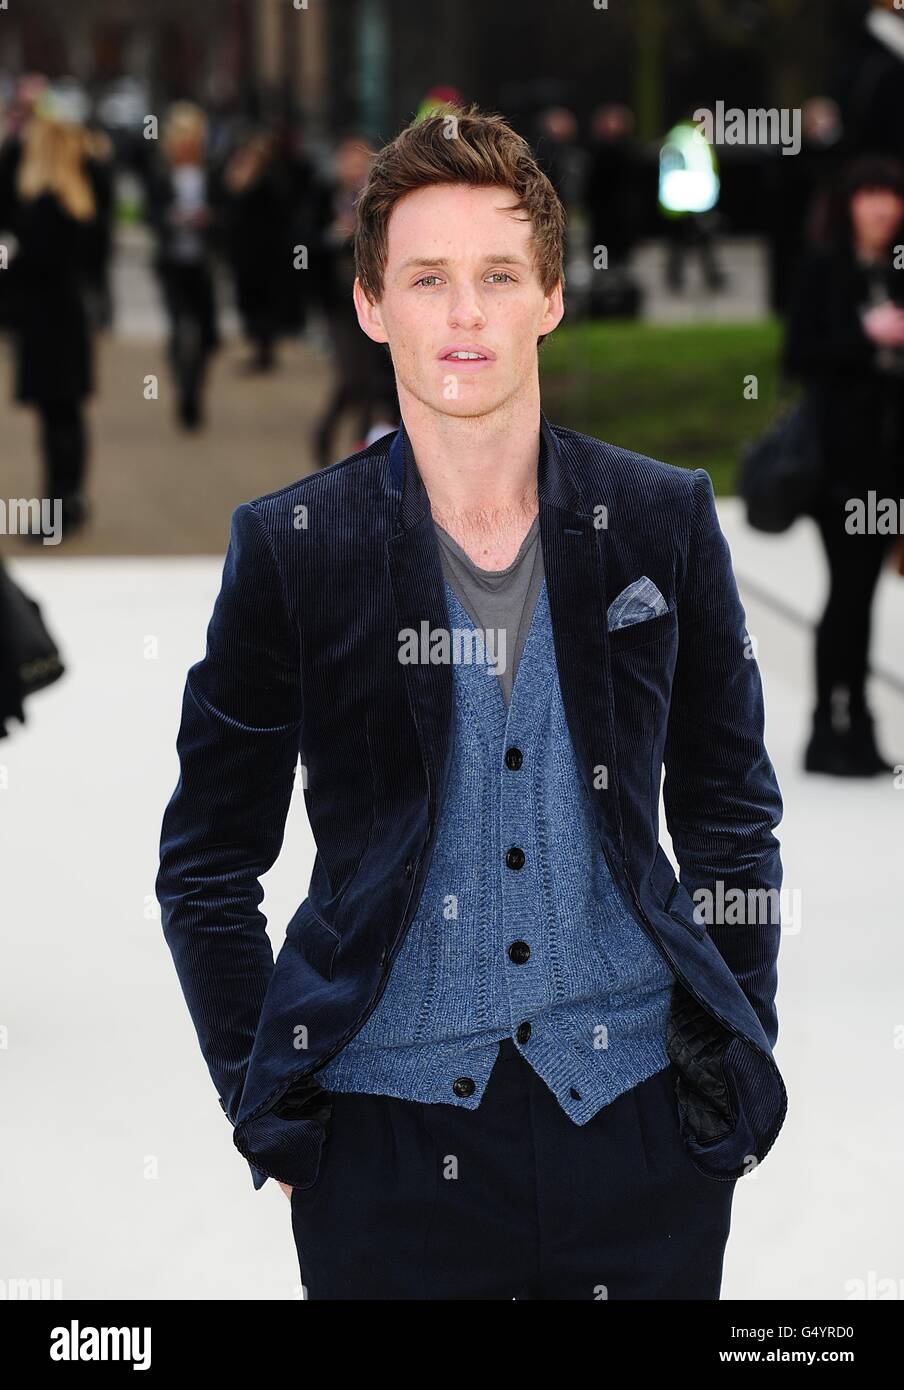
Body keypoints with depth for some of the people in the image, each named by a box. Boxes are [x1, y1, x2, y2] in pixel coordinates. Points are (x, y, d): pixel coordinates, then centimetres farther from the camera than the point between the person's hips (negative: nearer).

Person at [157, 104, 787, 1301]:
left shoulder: (666, 519, 3)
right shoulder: (290, 548, -1)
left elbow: (731, 815, 12)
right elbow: (206, 866, 5)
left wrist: (742, 1062, 6)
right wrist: (263, 1110, -1)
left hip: (639, 1113, 1)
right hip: (389, 1143, -1)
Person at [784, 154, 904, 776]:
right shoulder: (823, 269, 0)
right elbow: (799, 355, -6)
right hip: (842, 451, -4)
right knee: (849, 587, -7)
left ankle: (852, 731, 9)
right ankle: (833, 730, -2)